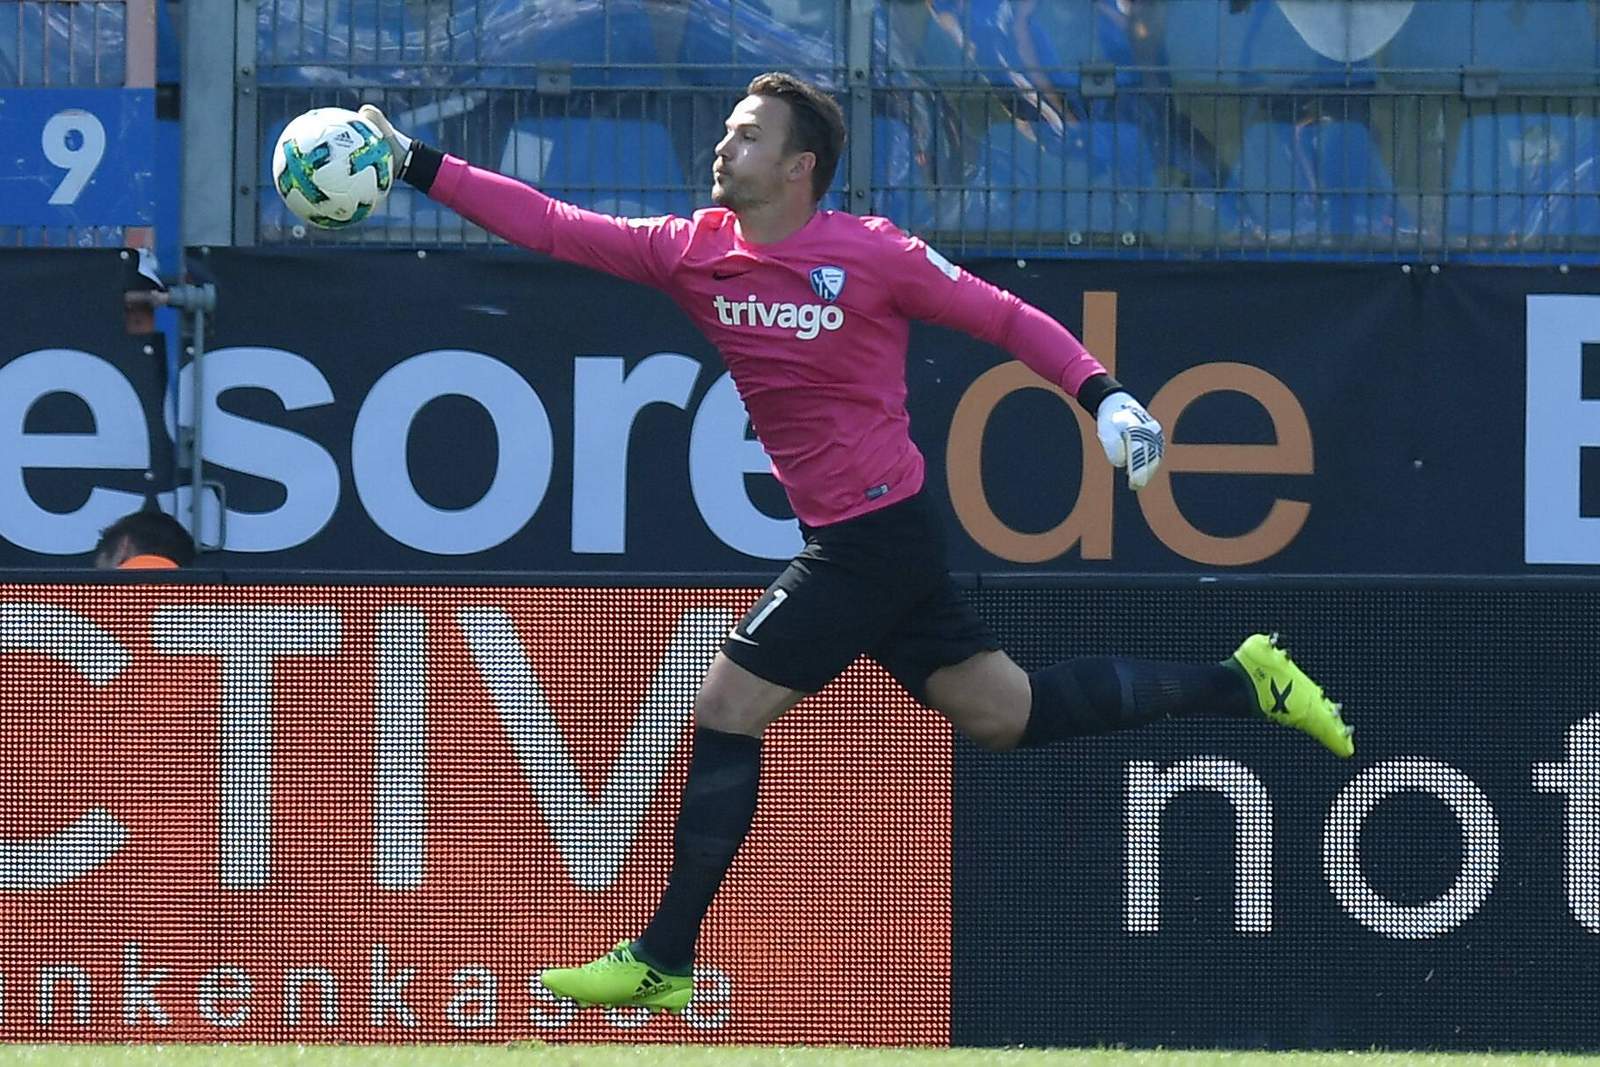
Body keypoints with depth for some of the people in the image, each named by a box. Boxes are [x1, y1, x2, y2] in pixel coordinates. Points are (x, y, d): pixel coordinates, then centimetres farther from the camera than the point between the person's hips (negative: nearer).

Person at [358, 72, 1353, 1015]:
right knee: (1006, 712, 11)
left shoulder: (870, 255, -12)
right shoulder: (694, 253, 5)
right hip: (849, 540, 7)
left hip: (875, 532, -7)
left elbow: (1005, 317, -7)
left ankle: (663, 959, -1)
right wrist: (417, 164, 0)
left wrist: (1103, 394, -17)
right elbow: (551, 224, 5)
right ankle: (1244, 680, 23)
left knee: (725, 708, -8)